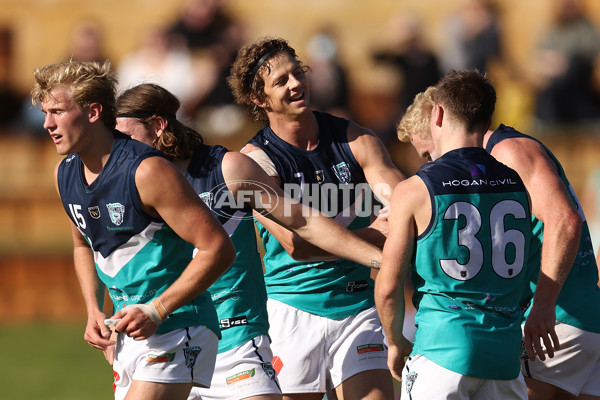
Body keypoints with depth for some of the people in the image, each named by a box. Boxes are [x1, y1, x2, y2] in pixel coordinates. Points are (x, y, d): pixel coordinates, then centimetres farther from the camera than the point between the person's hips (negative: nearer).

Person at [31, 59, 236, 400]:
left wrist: (157, 311, -22)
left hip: (176, 326, -8)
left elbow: (219, 249, -20)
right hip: (129, 331, 8)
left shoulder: (147, 171, -20)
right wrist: (94, 311, 9)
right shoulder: (65, 174, 5)